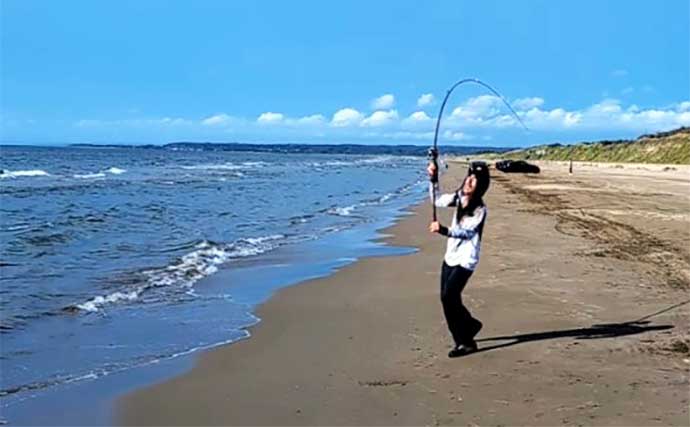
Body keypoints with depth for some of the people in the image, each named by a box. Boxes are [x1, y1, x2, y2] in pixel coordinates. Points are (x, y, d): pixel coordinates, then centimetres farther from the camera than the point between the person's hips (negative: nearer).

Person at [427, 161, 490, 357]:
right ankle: (470, 325, 31)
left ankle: (465, 341, 1)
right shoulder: (459, 198, 6)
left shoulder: (480, 209, -15)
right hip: (451, 257, 7)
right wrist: (433, 179, 7)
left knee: (448, 297, -14)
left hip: (465, 260, -7)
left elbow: (466, 232, -24)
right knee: (448, 298, 8)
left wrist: (443, 230, -39)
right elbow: (437, 200, 19)